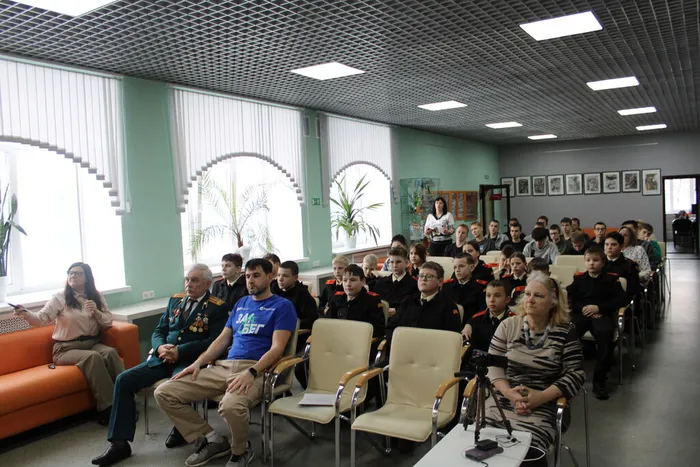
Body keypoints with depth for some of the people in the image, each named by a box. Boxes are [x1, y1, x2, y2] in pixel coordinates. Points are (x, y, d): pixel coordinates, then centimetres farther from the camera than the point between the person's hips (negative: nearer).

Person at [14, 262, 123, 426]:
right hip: (66, 348, -3)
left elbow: (108, 323, 8)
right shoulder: (60, 297, 0)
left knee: (110, 352, -31)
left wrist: (96, 312, -11)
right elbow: (42, 318, -14)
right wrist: (26, 314, -34)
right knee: (93, 357, -34)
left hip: (92, 343, 3)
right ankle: (107, 408, -30)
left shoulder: (96, 297, 10)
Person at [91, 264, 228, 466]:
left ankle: (181, 428, -2)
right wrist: (160, 347, -8)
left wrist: (179, 351, -19)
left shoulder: (218, 307, -3)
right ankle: (119, 442, -3)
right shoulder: (175, 300, 17)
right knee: (123, 380, -11)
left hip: (190, 361, -6)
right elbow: (158, 331, 16)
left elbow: (215, 342, -13)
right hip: (162, 358, 6)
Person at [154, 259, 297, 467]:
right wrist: (198, 362, 6)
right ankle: (212, 439, 7)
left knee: (230, 406, -40)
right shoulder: (241, 303, 22)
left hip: (255, 369, -7)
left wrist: (251, 372, -25)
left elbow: (277, 348, -10)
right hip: (223, 366, 7)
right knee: (164, 393, -5)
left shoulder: (282, 306, 0)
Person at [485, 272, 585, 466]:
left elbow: (576, 374, -2)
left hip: (540, 407, -2)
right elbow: (491, 364, 4)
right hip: (500, 401, 2)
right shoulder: (507, 326, 6)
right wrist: (509, 392, -13)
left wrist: (541, 397, -14)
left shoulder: (565, 332, 1)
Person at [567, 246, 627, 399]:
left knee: (605, 334, -34)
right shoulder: (579, 278, 15)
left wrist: (599, 307, -10)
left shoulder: (611, 279, 9)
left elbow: (622, 299, 1)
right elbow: (568, 296, 10)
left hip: (602, 314, -1)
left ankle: (599, 380, -21)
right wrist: (582, 308, -8)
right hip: (580, 313, 2)